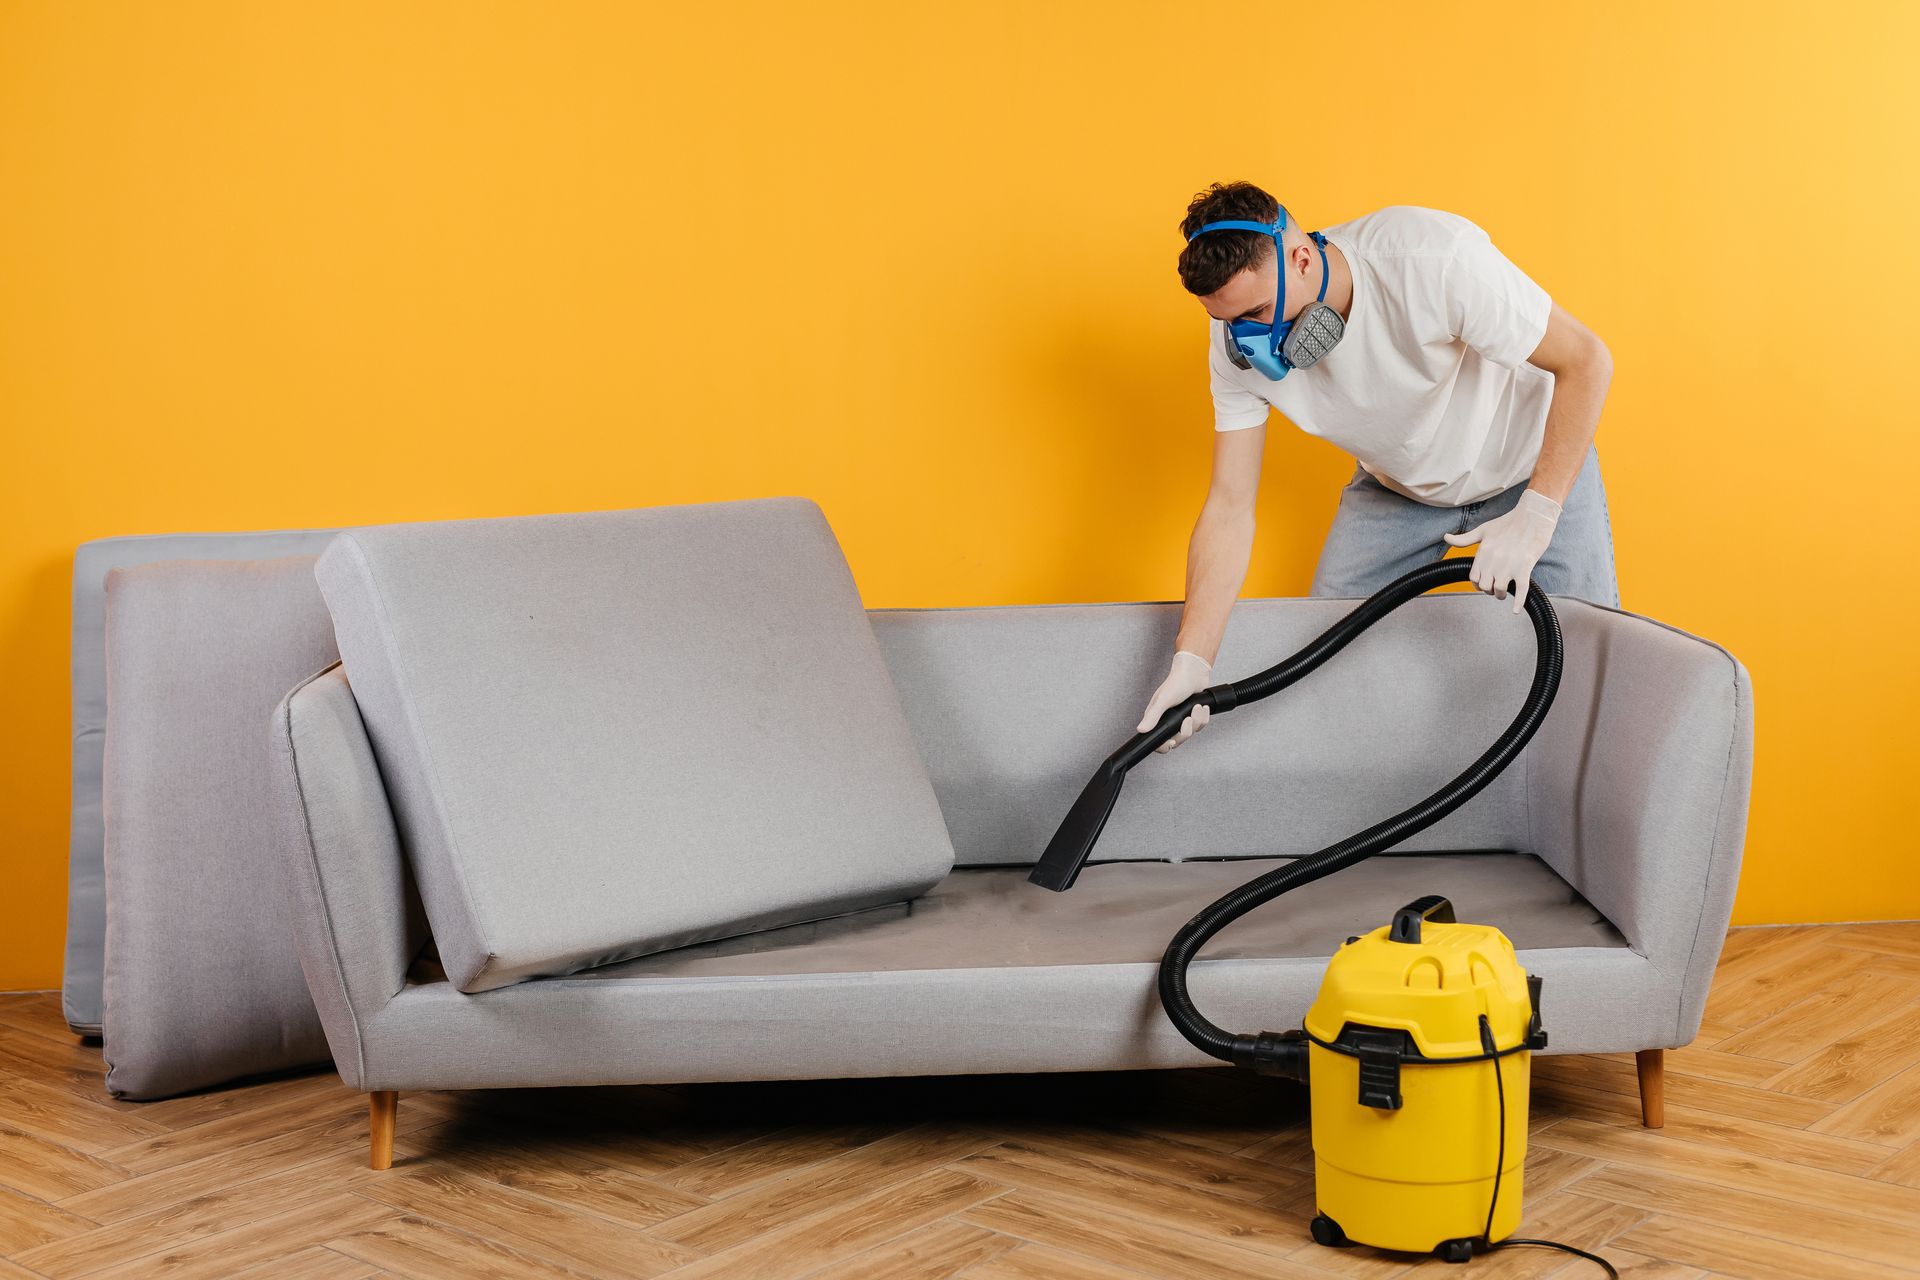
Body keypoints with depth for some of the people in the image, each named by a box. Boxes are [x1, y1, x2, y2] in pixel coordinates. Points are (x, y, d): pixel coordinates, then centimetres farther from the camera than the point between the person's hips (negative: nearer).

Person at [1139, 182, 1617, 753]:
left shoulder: (1433, 257, -37)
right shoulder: (1237, 344, -22)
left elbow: (1586, 361, -27)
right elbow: (1230, 507, -18)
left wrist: (1535, 515, -33)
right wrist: (1190, 661, -28)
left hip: (1537, 468, -3)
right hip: (1397, 486, 4)